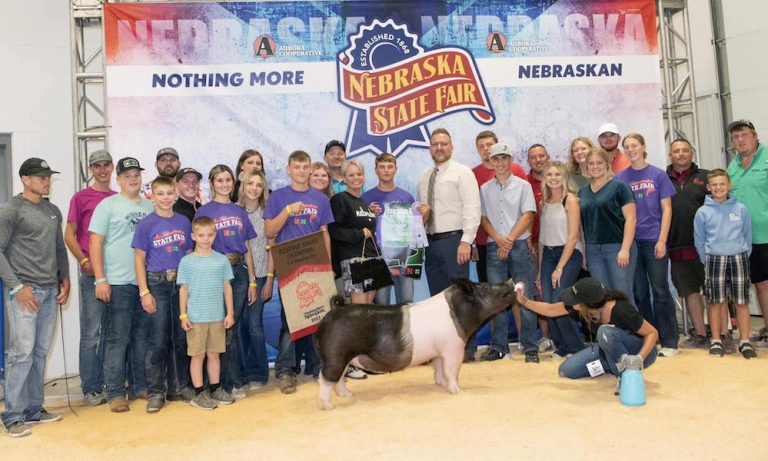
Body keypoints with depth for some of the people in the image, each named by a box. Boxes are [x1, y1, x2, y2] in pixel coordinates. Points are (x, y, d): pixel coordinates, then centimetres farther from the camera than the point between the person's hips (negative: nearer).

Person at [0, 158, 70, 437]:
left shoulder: (53, 211, 15)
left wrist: (65, 279, 11)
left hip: (50, 291, 6)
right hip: (25, 291, -6)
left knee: (40, 352, 9)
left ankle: (34, 409, 18)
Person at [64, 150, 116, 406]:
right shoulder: (81, 198, 2)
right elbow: (69, 235, 0)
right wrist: (84, 261, -13)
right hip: (93, 273, -4)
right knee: (92, 333, -1)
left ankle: (109, 384, 21)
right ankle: (90, 390, 8)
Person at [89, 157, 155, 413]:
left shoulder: (150, 207, 11)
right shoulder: (107, 205, 0)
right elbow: (95, 243, -4)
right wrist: (100, 279, -11)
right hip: (118, 283, -4)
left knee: (141, 337, 11)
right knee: (118, 339, 0)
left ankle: (139, 386, 23)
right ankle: (115, 393, 9)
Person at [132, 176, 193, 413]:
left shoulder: (184, 222, 6)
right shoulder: (146, 224, -2)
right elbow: (139, 260, -2)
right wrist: (144, 292, -8)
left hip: (181, 283, 3)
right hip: (157, 284, -3)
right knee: (158, 340, -2)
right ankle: (155, 392, 7)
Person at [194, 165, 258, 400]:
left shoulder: (239, 211, 13)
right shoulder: (204, 211, 1)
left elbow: (247, 248, 13)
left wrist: (252, 281, 9)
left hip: (240, 271, 4)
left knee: (232, 326, 7)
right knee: (225, 329, 0)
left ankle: (226, 381, 18)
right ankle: (233, 382, 10)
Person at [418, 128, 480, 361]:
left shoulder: (462, 172, -3)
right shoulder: (424, 176, 16)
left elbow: (472, 208, -10)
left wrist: (466, 241, -18)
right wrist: (420, 214, -4)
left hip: (454, 239, -6)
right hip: (431, 242, 6)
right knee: (438, 297, 10)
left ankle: (467, 347, 7)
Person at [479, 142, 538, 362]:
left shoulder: (522, 186, 5)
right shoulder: (485, 189, 11)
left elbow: (528, 215, -2)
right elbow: (483, 218, 7)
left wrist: (510, 239, -10)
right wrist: (499, 239, -7)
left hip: (519, 245, -2)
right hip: (494, 247, 2)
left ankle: (530, 348, 4)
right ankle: (498, 346, 14)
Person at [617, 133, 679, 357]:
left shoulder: (657, 175, 2)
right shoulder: (620, 178, 6)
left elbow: (666, 209, 0)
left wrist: (662, 240, -8)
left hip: (654, 240, -2)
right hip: (630, 241, 2)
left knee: (660, 290, -1)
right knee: (639, 293, 8)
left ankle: (669, 342, 7)